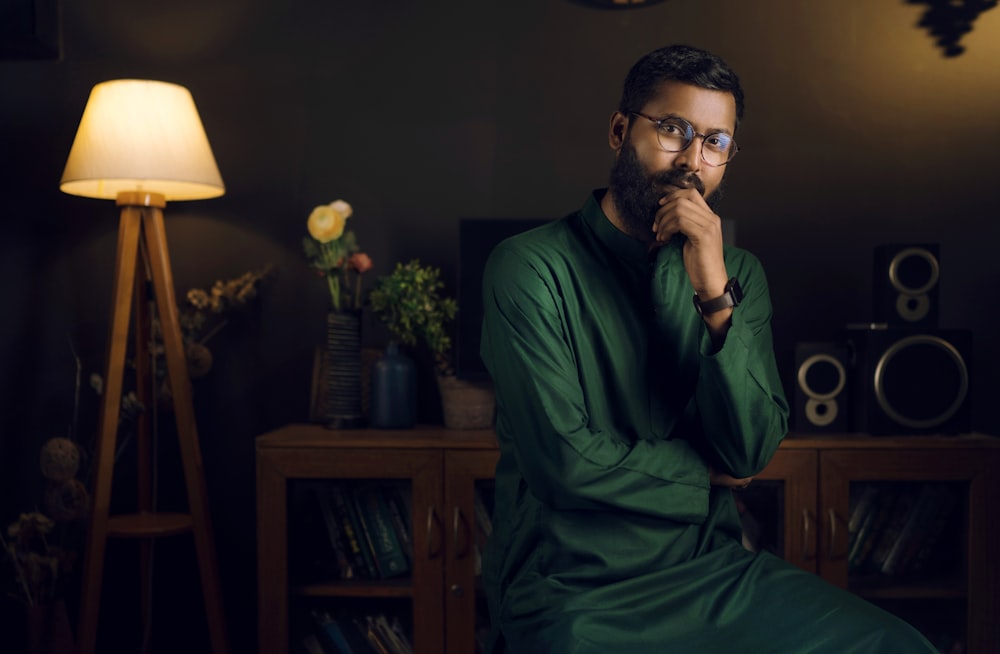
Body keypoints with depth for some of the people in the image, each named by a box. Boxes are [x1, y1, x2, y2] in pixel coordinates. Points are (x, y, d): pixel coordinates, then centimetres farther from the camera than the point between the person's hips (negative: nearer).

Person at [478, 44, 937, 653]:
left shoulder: (738, 272, 6)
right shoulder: (531, 267, -10)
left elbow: (750, 451, -5)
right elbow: (563, 461, -16)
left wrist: (716, 297, -16)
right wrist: (705, 472, -3)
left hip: (714, 565, 4)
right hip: (574, 586, -3)